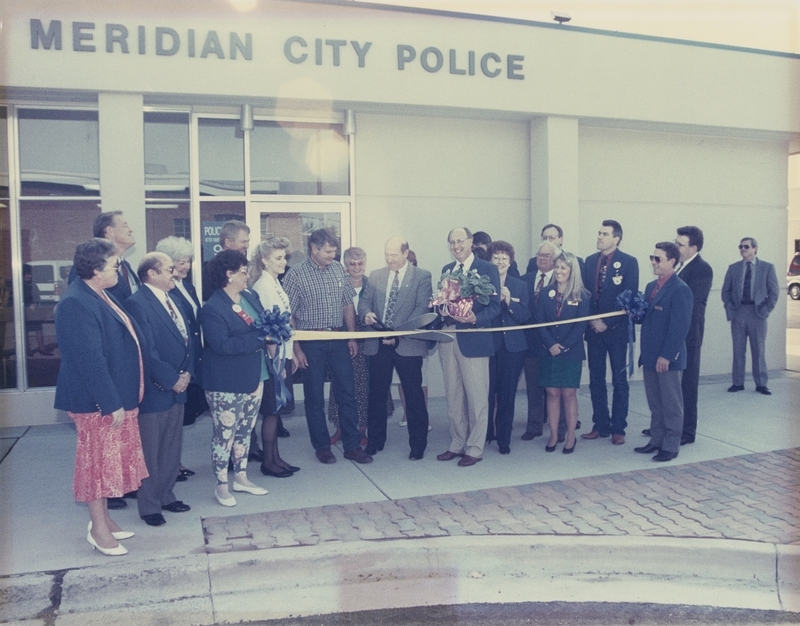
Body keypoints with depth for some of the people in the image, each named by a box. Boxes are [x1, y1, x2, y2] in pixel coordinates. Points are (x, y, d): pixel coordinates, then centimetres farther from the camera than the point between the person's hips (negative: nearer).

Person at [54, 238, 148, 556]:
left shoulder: (100, 295, 9)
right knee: (99, 460, 4)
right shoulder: (76, 304, -23)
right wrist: (111, 403, -23)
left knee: (109, 459, 18)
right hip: (98, 401, -10)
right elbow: (90, 360, -25)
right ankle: (98, 528, 18)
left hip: (118, 395, 10)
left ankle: (103, 518, 32)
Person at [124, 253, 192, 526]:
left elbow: (186, 338, 13)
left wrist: (187, 372, 1)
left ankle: (166, 495, 31)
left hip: (177, 387, 8)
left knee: (172, 447, 16)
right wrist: (171, 379, -15)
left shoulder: (171, 300, 10)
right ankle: (149, 506, 18)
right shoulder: (137, 303, -16)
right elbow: (147, 350, -20)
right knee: (150, 450, 5)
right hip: (154, 390, -8)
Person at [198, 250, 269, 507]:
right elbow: (222, 345, -25)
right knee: (224, 433, 5)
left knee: (245, 430, 17)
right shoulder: (212, 308, -17)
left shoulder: (250, 297, 6)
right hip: (226, 383, -7)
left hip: (254, 377, 7)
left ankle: (241, 477, 32)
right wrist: (259, 339, -24)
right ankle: (221, 486, 19)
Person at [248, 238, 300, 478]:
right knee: (271, 410, 1)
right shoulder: (263, 285, -16)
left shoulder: (275, 283, 11)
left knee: (275, 410, 15)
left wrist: (290, 356, 17)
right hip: (273, 357, -9)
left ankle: (276, 458, 24)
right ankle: (268, 462, 14)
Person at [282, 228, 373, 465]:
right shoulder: (296, 274, -7)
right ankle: (322, 447, 21)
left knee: (347, 393, 5)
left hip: (338, 340, 4)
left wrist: (352, 337, 5)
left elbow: (348, 304, 11)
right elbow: (288, 315, -7)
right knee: (315, 398, 7)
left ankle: (352, 446, 15)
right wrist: (296, 348, -10)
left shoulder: (338, 269, 5)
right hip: (311, 343, -4)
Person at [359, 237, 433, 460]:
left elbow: (422, 309, -9)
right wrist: (366, 314, -14)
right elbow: (364, 301, 12)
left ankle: (418, 445, 17)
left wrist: (399, 334, -20)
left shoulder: (422, 276, -1)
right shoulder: (375, 276, 13)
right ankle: (375, 442, 24)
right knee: (376, 394, 10)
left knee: (414, 396, 4)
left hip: (407, 345, -4)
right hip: (378, 344, 4)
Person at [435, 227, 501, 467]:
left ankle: (474, 448, 13)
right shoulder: (446, 269, 14)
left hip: (474, 339, -6)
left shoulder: (487, 268, -4)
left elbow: (494, 306, -8)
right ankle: (457, 444, 25)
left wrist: (475, 318, -25)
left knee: (476, 397, 2)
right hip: (448, 338, 6)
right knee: (453, 396, 13)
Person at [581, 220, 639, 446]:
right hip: (594, 328, 5)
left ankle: (618, 428, 14)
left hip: (616, 329, -4)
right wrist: (591, 319, -4)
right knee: (596, 380, 8)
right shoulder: (590, 261, 9)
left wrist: (608, 323, -13)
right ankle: (600, 425, 18)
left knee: (619, 381, 5)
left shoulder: (629, 262, -6)